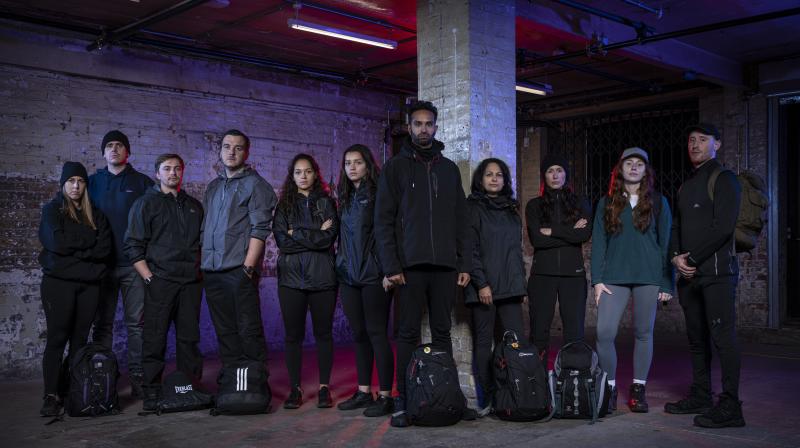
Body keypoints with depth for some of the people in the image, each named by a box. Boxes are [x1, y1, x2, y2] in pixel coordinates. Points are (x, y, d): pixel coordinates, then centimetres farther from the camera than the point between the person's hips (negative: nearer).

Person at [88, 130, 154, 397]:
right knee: (102, 322, 6)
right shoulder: (93, 182, 13)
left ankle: (138, 376, 4)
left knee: (136, 322, 0)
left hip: (133, 264, -2)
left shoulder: (142, 183, 7)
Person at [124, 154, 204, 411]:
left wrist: (200, 272, 9)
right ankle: (152, 394, 4)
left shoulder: (194, 206, 18)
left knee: (189, 337, 6)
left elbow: (203, 243, 22)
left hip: (191, 283, 4)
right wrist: (149, 277, -10)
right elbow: (133, 245, -2)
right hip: (160, 281, -4)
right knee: (155, 338, -3)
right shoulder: (146, 203, 4)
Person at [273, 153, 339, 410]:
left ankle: (324, 387, 12)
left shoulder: (326, 202, 8)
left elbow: (330, 236, -7)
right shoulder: (284, 205, 11)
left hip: (322, 276, -1)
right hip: (291, 277, 1)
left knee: (323, 332, 4)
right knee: (293, 334, 3)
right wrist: (315, 236, -7)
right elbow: (281, 239, -3)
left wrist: (297, 234, -7)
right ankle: (295, 388, 10)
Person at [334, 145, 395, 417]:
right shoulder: (345, 198, 18)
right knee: (359, 334, 10)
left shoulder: (378, 194, -4)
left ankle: (385, 396, 0)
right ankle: (363, 392, 18)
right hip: (349, 277, 7)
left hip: (373, 276, -7)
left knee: (377, 333, -5)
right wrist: (340, 268, 15)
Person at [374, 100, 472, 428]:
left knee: (442, 332, 7)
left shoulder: (449, 168, 15)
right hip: (410, 265, -3)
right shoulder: (396, 166, 4)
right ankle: (403, 400, 6)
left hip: (445, 265, 3)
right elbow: (383, 220, -2)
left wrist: (465, 263, 6)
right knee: (408, 334, 0)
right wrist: (391, 265, -10)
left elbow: (461, 220, 14)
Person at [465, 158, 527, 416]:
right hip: (484, 286, -5)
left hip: (510, 286, 5)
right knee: (484, 342, -2)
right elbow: (470, 249, -7)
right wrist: (481, 283, -14)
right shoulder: (473, 208, 1)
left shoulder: (511, 210, 19)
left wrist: (521, 283, 16)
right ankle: (487, 398, 3)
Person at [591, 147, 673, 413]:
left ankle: (638, 389, 16)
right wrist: (597, 280, -1)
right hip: (614, 276, 1)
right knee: (604, 333, -10)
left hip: (648, 276, 0)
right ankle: (609, 388, 4)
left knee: (644, 333, 4)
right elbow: (598, 243, 8)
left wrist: (667, 283, -1)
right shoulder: (606, 204, 11)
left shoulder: (658, 202, 7)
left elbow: (666, 242, 5)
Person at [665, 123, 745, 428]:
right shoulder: (687, 185, 21)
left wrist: (692, 259, -12)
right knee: (696, 337, 11)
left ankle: (730, 407, -7)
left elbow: (723, 227, -14)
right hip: (689, 273, 8)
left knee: (722, 335, -9)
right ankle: (700, 397, 20)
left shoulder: (724, 179, -3)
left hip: (716, 269, -8)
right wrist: (676, 256, 0)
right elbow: (676, 226, 19)